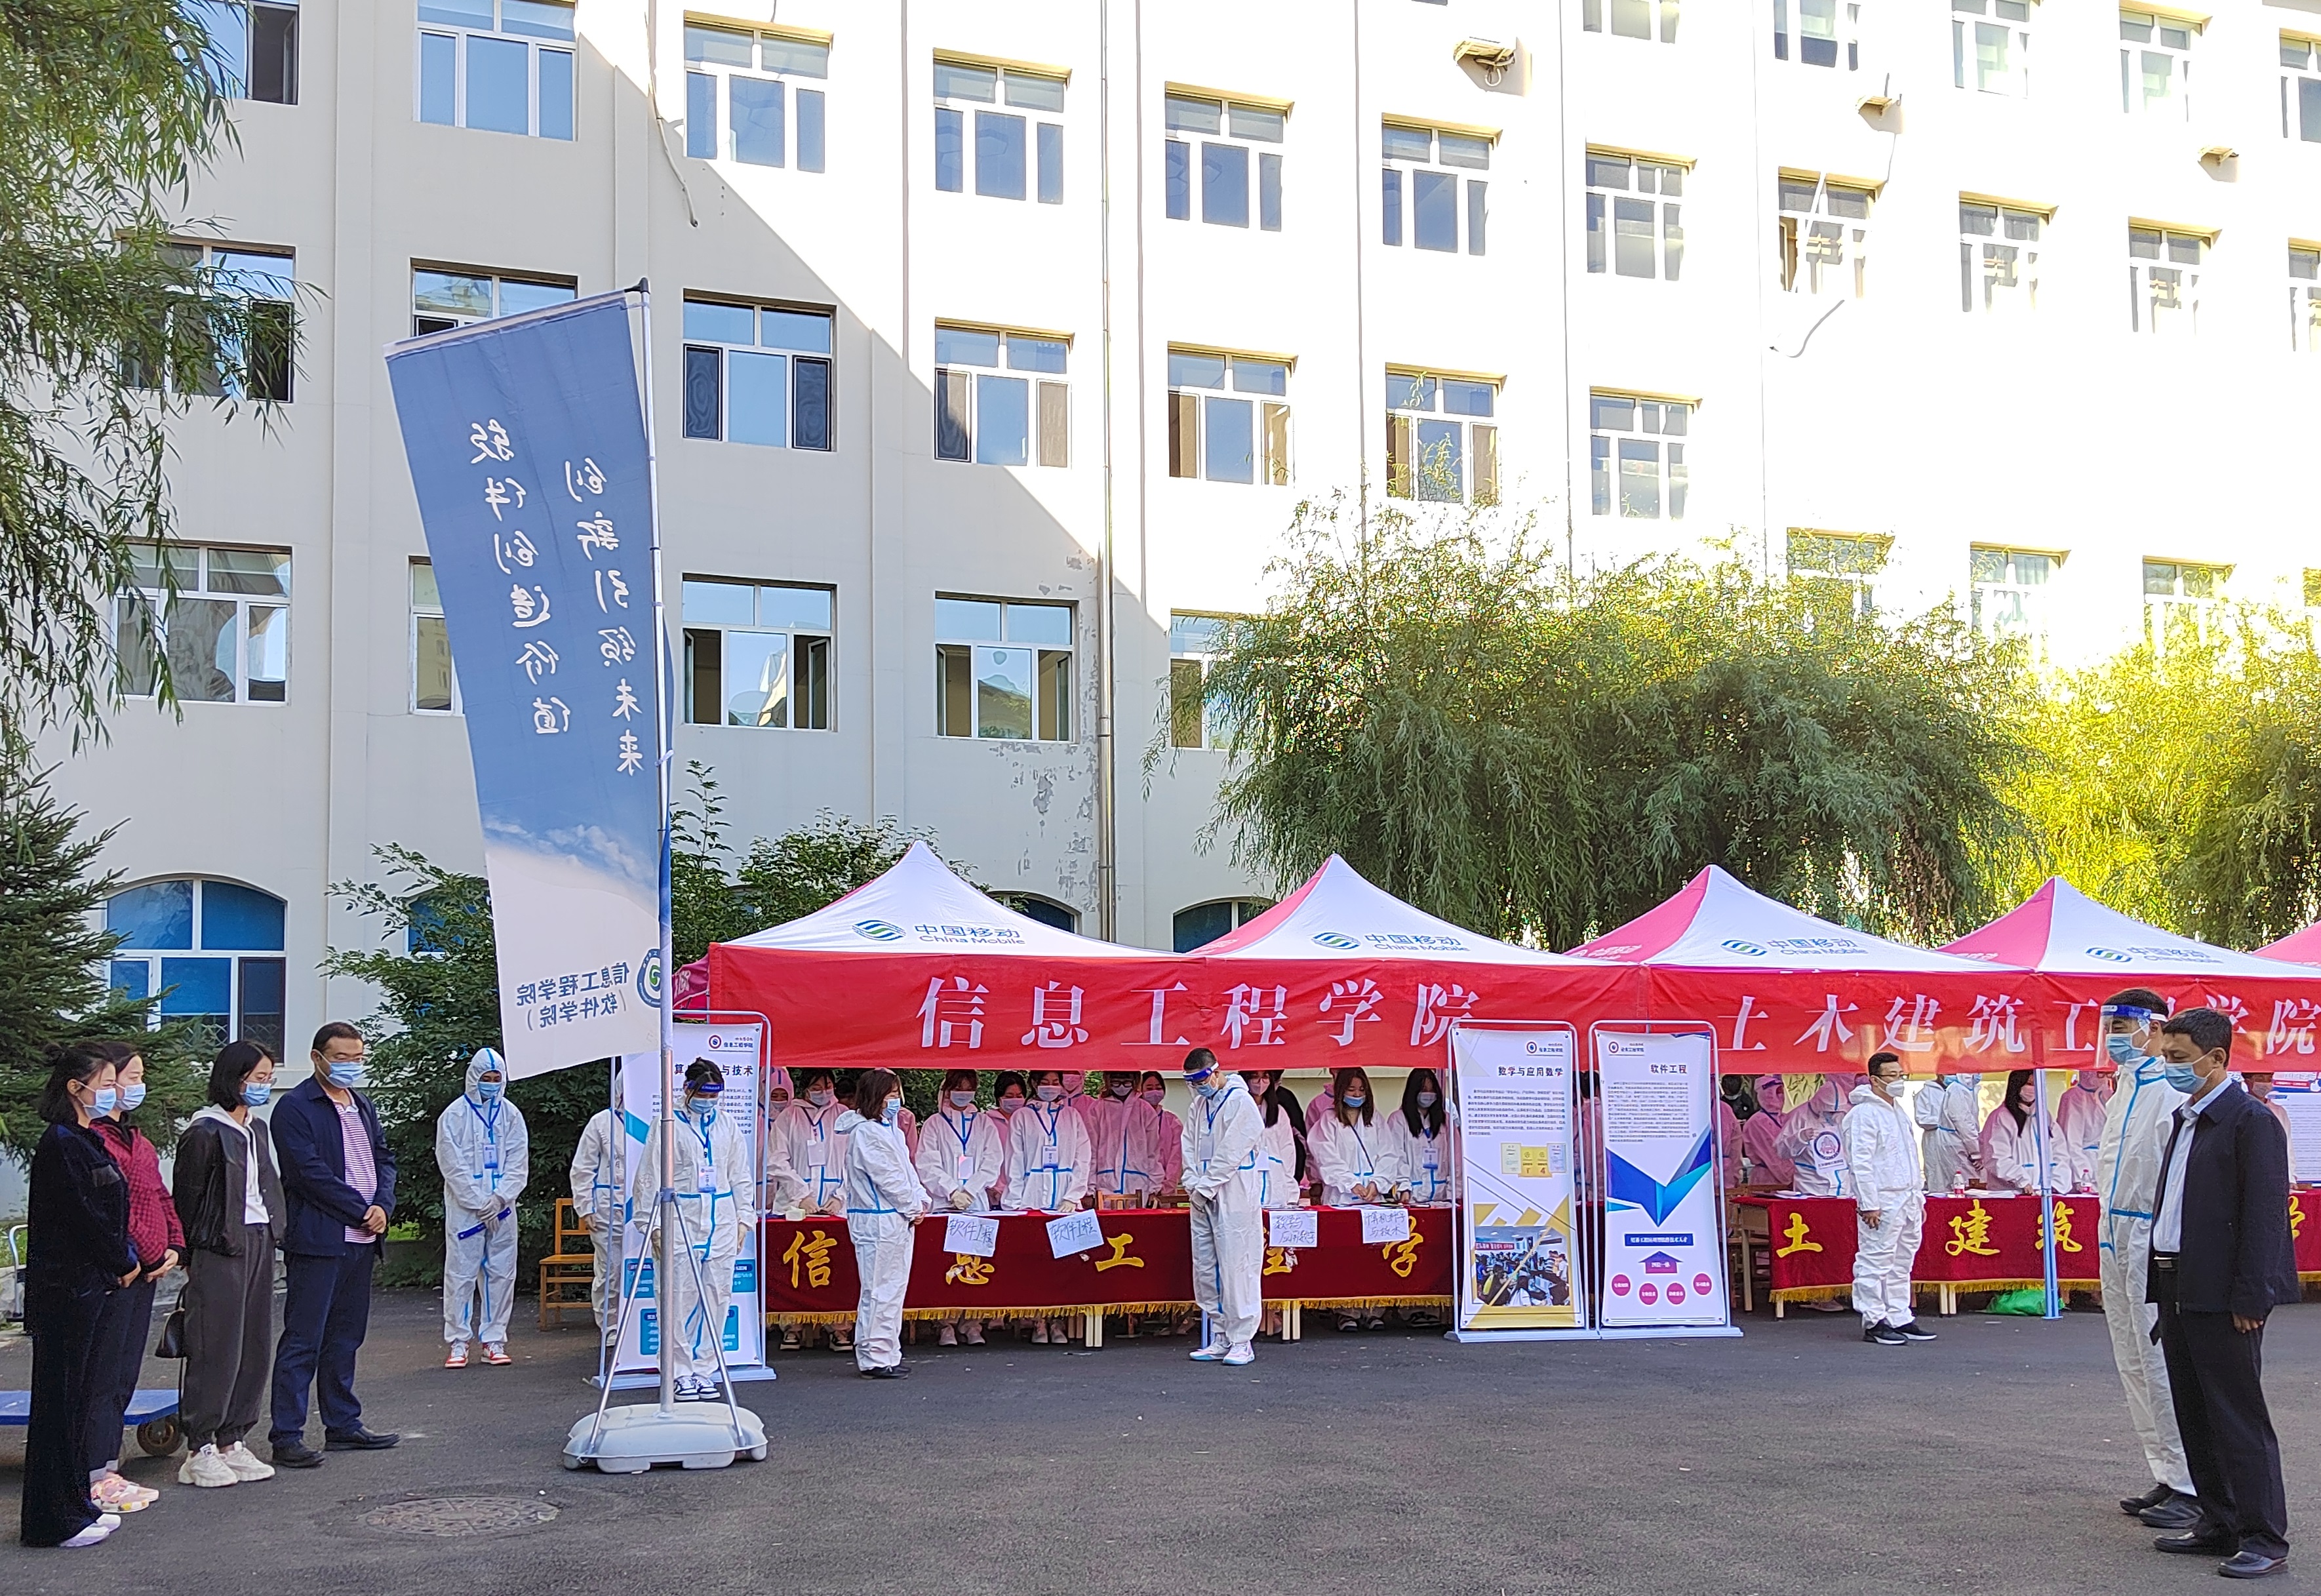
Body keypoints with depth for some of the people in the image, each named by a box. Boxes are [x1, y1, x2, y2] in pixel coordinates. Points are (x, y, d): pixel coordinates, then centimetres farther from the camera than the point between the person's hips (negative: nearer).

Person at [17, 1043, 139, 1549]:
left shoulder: (87, 1141, 15)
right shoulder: (60, 1144, -16)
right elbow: (82, 1216, -18)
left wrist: (125, 1259, 4)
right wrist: (123, 1262, -7)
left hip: (90, 1284, 10)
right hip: (65, 1285, -10)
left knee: (80, 1395, 14)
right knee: (60, 1398, -3)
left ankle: (75, 1504, 22)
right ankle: (55, 1520, 3)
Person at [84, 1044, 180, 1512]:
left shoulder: (134, 1137, 18)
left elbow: (159, 1197, 21)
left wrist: (174, 1247, 8)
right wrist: (147, 1255, -16)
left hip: (146, 1270, 10)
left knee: (125, 1375, 13)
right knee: (103, 1377, -3)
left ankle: (108, 1469, 20)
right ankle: (97, 1479, 2)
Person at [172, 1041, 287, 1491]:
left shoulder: (257, 1129, 15)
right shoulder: (205, 1133, -11)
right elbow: (186, 1200, -10)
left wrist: (270, 1236, 14)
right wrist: (191, 1259, -8)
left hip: (259, 1244, 8)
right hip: (220, 1250, -8)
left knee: (255, 1347, 9)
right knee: (217, 1349, -5)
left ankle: (232, 1441, 17)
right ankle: (200, 1450, 1)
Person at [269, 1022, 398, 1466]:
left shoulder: (363, 1106, 19)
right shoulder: (295, 1107, -7)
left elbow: (384, 1159, 17)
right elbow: (311, 1172, -15)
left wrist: (383, 1206, -3)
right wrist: (362, 1212, -13)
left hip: (360, 1241, 8)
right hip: (317, 1239, -8)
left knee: (345, 1338, 14)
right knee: (302, 1340, -5)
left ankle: (344, 1425, 21)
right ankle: (286, 1435, -2)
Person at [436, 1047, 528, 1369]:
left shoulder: (511, 1115, 8)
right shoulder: (454, 1115, -2)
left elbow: (519, 1164, 4)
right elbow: (453, 1165, -6)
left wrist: (499, 1199, -10)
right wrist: (479, 1204, -12)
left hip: (502, 1208, 3)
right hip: (464, 1207, -3)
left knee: (500, 1273, 4)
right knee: (461, 1273, -2)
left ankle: (495, 1340, 11)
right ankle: (458, 1342, 3)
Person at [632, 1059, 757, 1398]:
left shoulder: (729, 1126, 12)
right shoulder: (667, 1126, 0)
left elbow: (741, 1178, 17)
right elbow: (650, 1179, 0)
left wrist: (744, 1220, 9)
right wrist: (654, 1226, -6)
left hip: (722, 1224, 4)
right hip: (680, 1221, -4)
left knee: (716, 1299, 2)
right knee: (679, 1299, -6)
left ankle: (704, 1370, 11)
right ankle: (682, 1372, 3)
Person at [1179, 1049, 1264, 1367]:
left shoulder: (1240, 1103, -10)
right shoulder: (1199, 1105, 14)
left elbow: (1230, 1154, -13)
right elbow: (1190, 1146, 15)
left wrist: (1206, 1187, -11)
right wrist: (1193, 1184, 1)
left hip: (1233, 1198, -8)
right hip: (1203, 1198, 8)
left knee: (1236, 1267, -8)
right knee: (1205, 1269, 8)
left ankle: (1241, 1342, -3)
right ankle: (1219, 1340, 16)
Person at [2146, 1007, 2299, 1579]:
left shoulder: (2251, 1121, -12)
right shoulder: (2186, 1119, 15)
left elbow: (2264, 1214, -16)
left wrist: (2251, 1298, -19)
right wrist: (2163, 1285, 14)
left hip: (2223, 1298, -9)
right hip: (2180, 1290, 9)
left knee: (2238, 1416, -4)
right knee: (2195, 1416, 14)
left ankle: (2264, 1537, 3)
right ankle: (2219, 1523, 23)